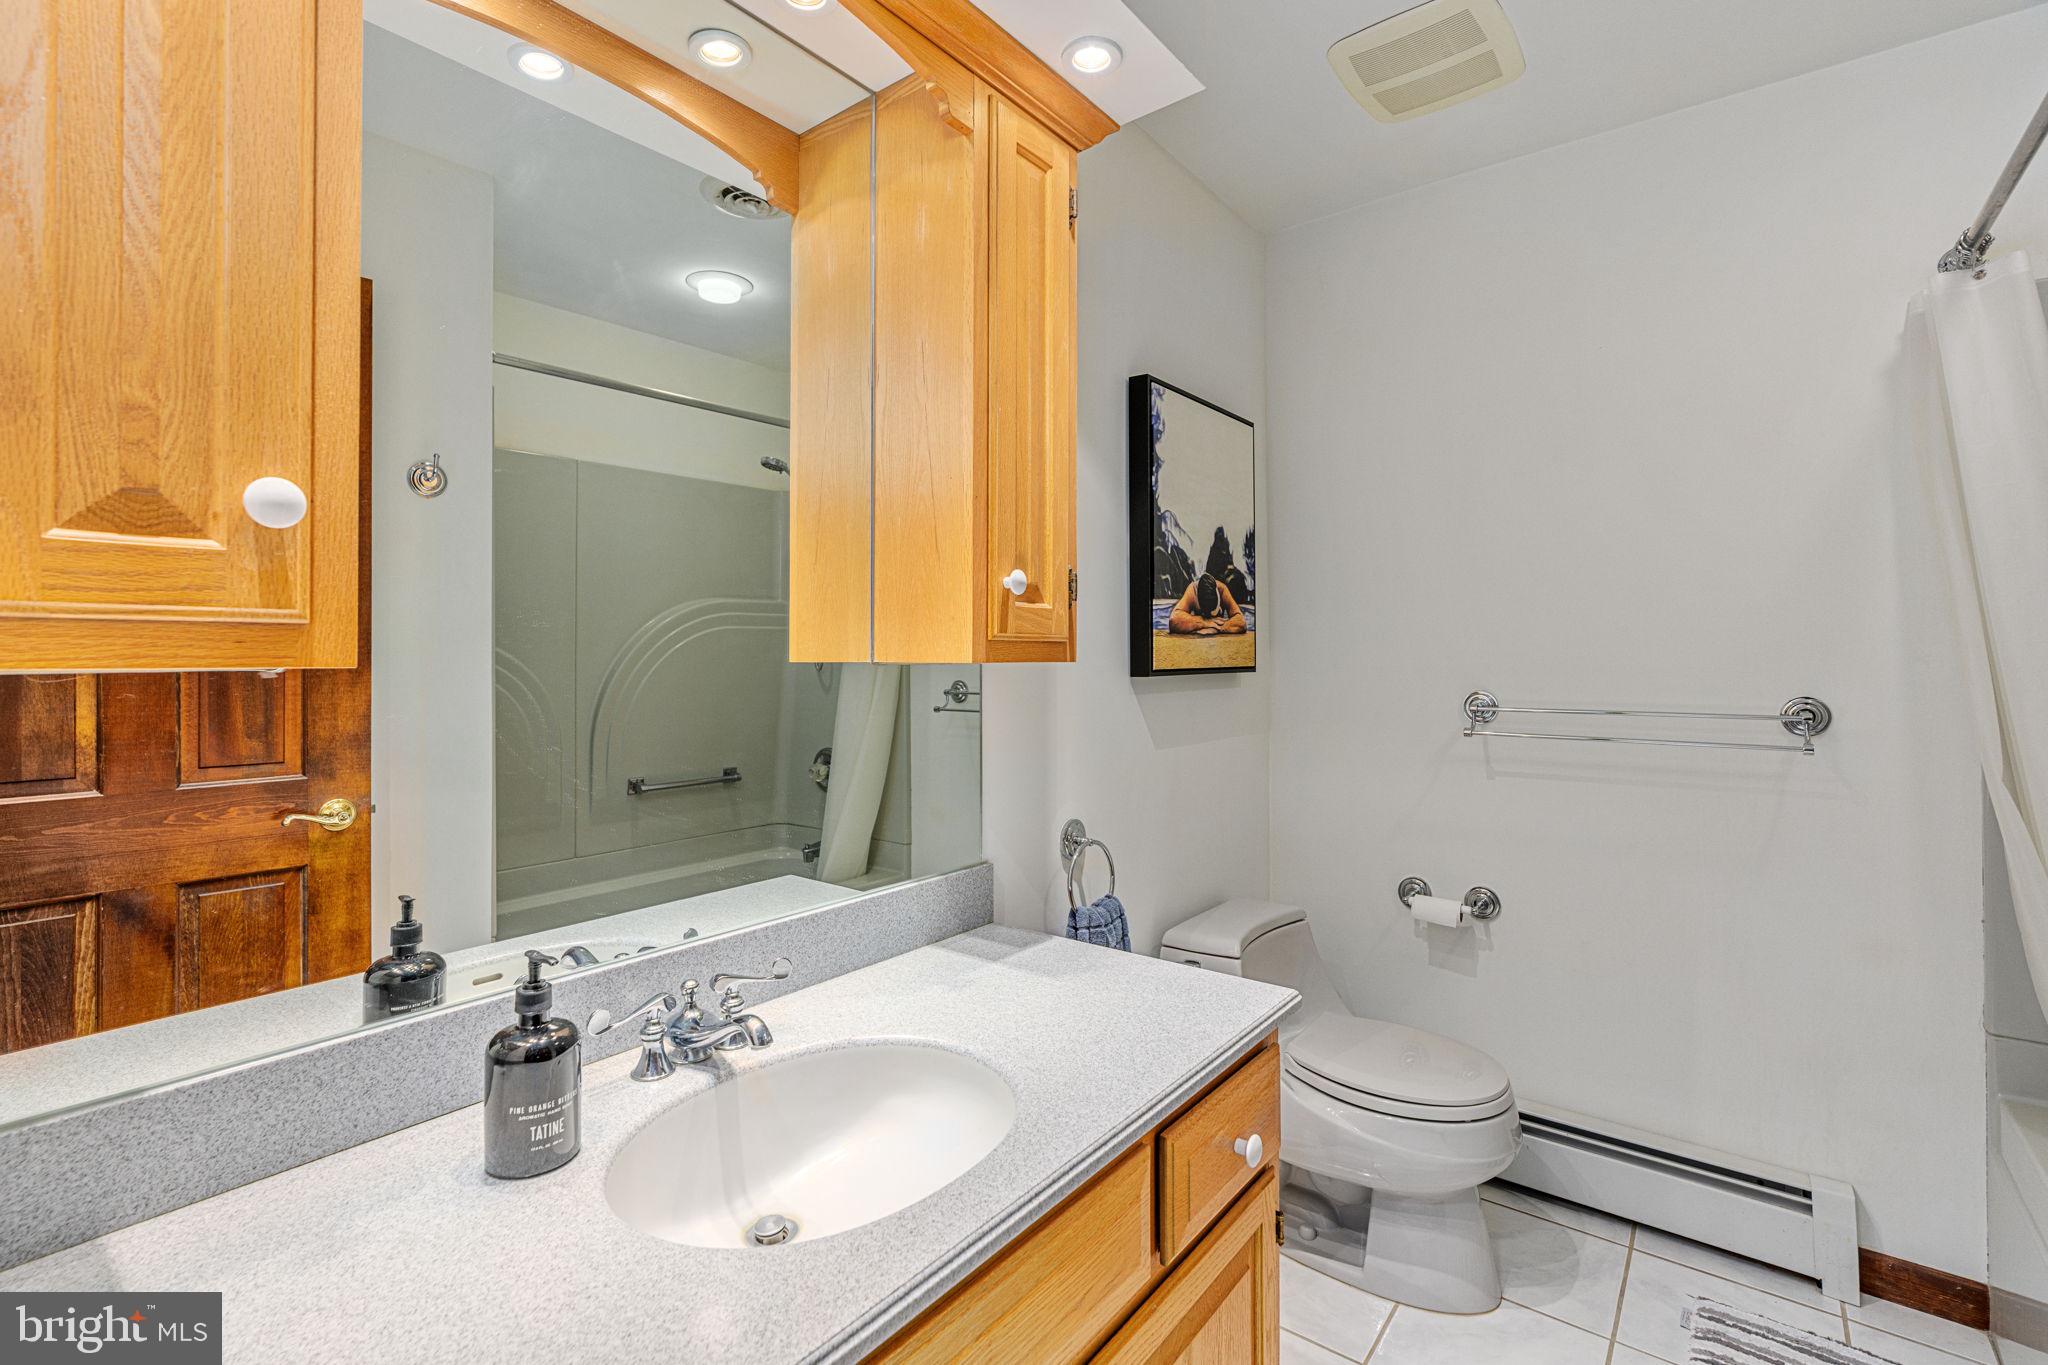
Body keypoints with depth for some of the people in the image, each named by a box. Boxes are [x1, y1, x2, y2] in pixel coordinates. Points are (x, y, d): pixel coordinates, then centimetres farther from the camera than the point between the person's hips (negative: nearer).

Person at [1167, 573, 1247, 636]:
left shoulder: (1222, 589, -30)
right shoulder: (1192, 590, -32)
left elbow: (1240, 622, -35)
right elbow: (1173, 620, -46)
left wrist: (1217, 628, -46)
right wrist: (1205, 623, -45)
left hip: (1220, 636, 2)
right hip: (1195, 637, -2)